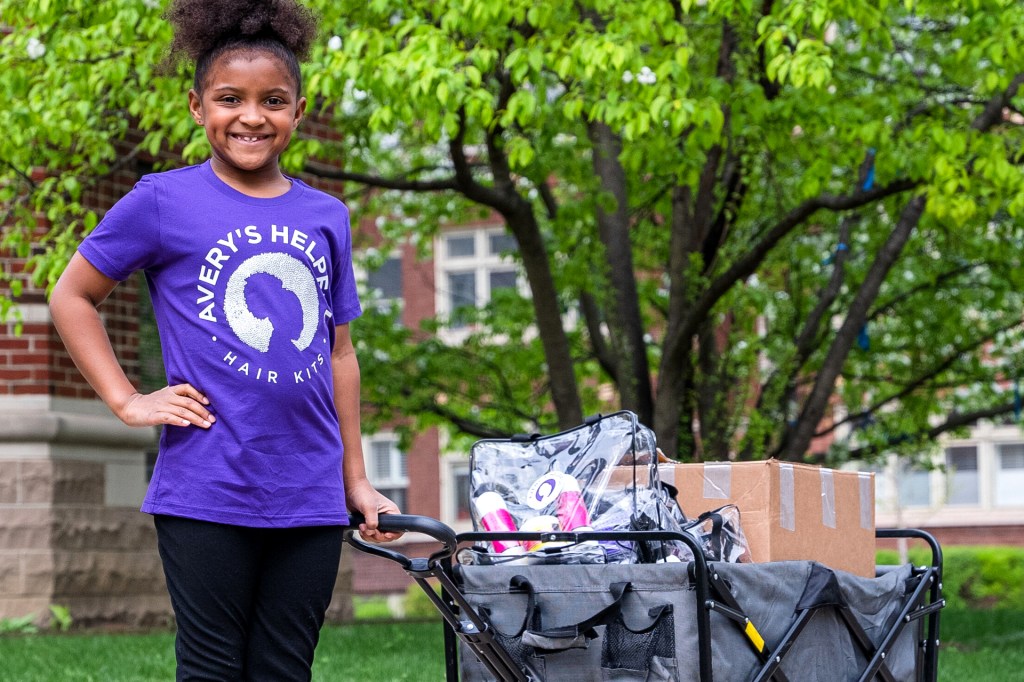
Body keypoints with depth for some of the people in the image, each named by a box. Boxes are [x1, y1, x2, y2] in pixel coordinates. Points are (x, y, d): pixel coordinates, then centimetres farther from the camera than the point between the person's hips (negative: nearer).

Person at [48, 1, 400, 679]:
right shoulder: (165, 201, -2)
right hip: (208, 495, -4)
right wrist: (127, 401, -3)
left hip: (310, 499, 4)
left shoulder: (328, 217, 11)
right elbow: (71, 297, 6)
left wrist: (356, 480, 15)